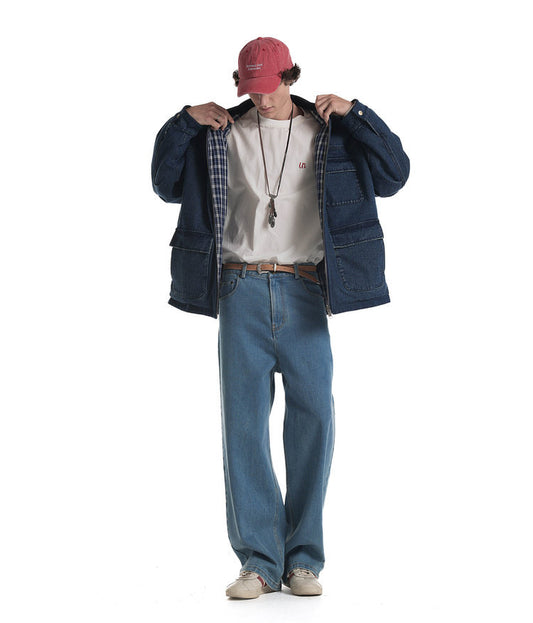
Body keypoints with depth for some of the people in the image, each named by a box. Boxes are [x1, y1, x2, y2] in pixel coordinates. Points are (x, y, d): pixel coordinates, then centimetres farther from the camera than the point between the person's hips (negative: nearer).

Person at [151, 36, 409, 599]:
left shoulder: (329, 133, 10)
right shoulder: (222, 135, 13)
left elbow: (394, 175, 4)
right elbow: (167, 185, 16)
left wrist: (354, 114, -2)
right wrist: (184, 123, 4)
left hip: (304, 293, 0)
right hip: (242, 293, 1)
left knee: (312, 419, -3)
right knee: (243, 423, -3)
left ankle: (303, 560, 8)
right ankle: (258, 562, 3)